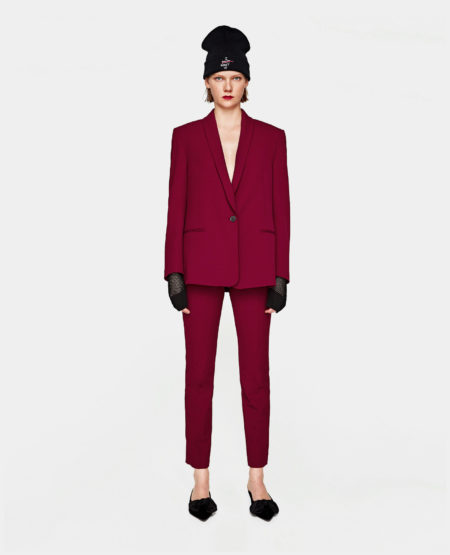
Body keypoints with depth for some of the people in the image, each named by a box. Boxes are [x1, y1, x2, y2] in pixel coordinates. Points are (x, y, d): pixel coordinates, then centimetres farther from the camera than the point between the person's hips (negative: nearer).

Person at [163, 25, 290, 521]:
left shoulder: (271, 138, 6)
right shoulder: (187, 137, 5)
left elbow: (281, 209, 4)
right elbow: (176, 207, 3)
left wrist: (280, 275, -2)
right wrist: (174, 272, -4)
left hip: (254, 268, 1)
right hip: (202, 265, 0)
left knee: (256, 374, 4)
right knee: (199, 374, 4)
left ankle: (257, 480, 18)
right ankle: (200, 480, 17)